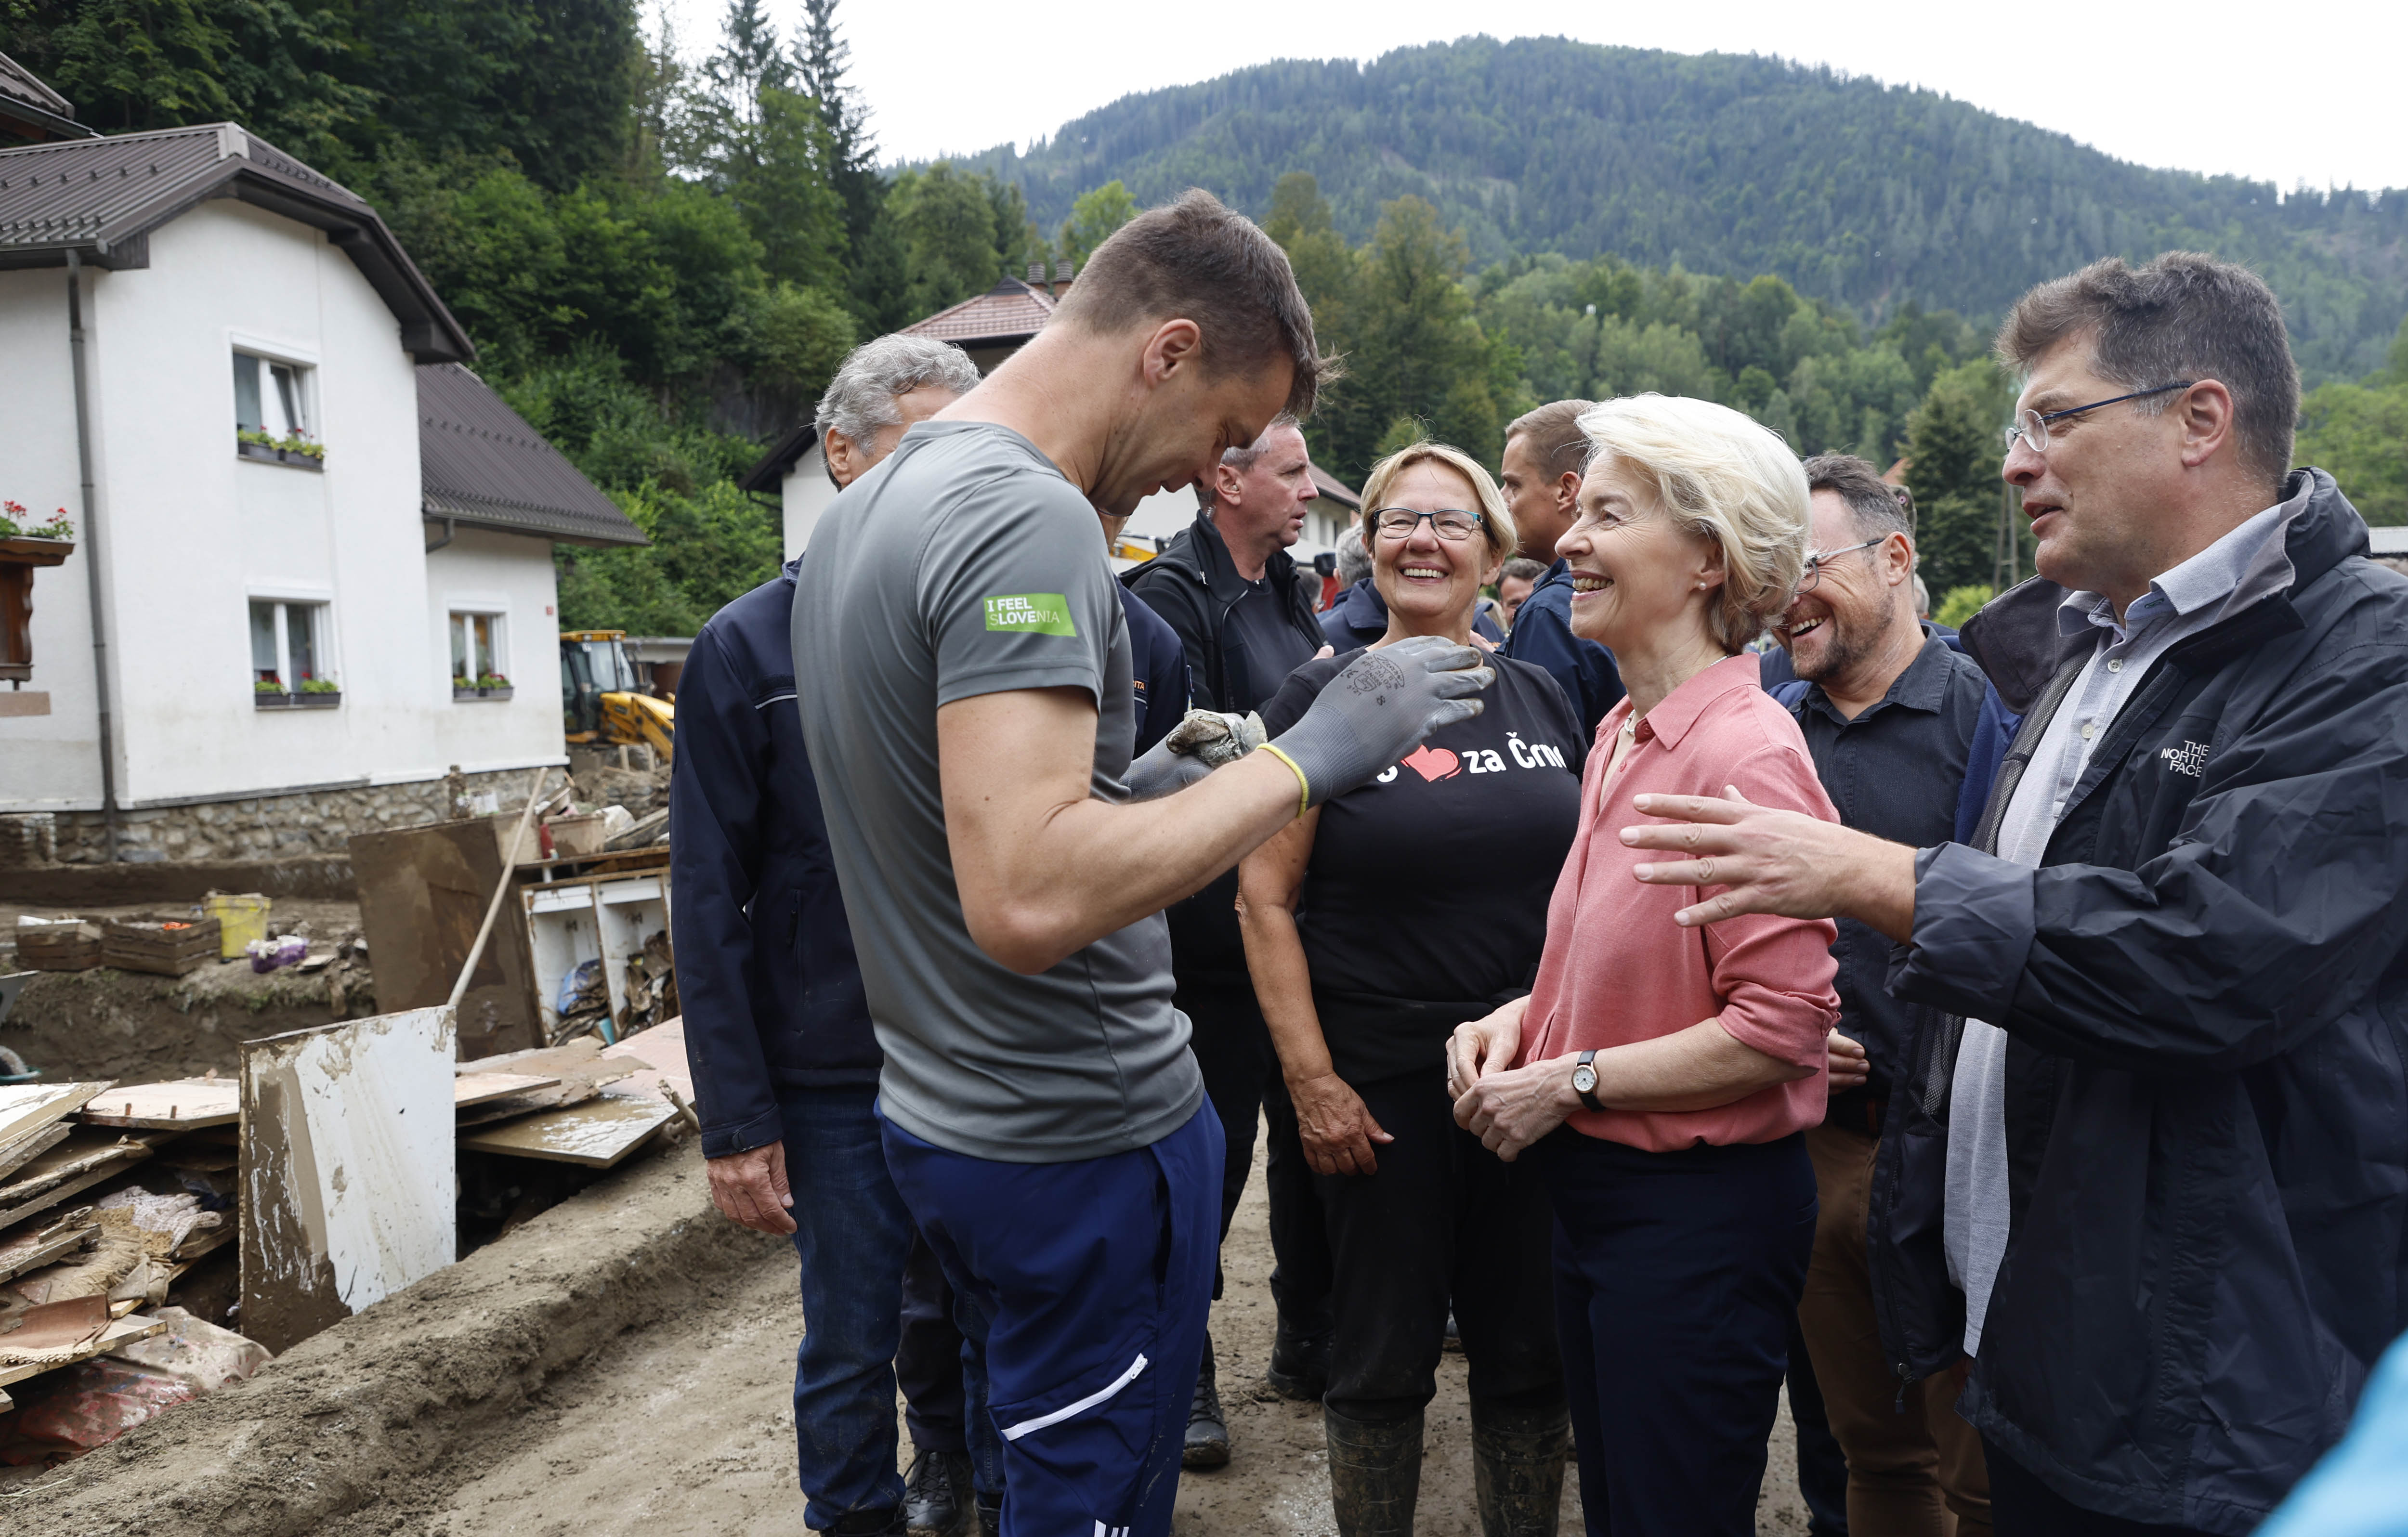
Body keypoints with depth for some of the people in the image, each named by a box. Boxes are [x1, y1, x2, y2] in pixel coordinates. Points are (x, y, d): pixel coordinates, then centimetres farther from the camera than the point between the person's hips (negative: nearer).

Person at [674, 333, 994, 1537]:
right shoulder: (749, 648, -6)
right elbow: (710, 904, -8)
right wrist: (735, 1119, -10)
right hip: (835, 1069, -3)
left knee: (958, 1306, 18)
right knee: (852, 1347, 9)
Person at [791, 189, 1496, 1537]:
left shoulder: (870, 508, 9)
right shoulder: (1032, 519, -23)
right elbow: (1027, 898, -33)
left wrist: (1136, 786, 12)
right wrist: (1305, 759, -24)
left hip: (939, 1114, 9)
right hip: (1084, 1137, -9)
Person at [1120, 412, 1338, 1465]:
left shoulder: (1287, 591, 13)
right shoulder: (1171, 596, -13)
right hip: (1219, 931, -8)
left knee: (1311, 1136, 17)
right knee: (1211, 1151, 5)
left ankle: (1307, 1342, 35)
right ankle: (1183, 1372, 23)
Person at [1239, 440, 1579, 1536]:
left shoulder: (1541, 698, 7)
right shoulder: (1321, 698, -5)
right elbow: (1265, 899, -8)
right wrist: (1311, 1080, -13)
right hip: (1380, 1082, -3)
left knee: (1529, 1351, 15)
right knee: (1382, 1356, 11)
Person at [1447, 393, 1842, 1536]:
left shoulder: (1747, 755, -21)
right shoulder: (1623, 734, 7)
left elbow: (1780, 1027, -24)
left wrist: (1571, 1081, -16)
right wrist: (1524, 1018, 1)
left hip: (1700, 1214, -9)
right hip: (1595, 1191, 9)